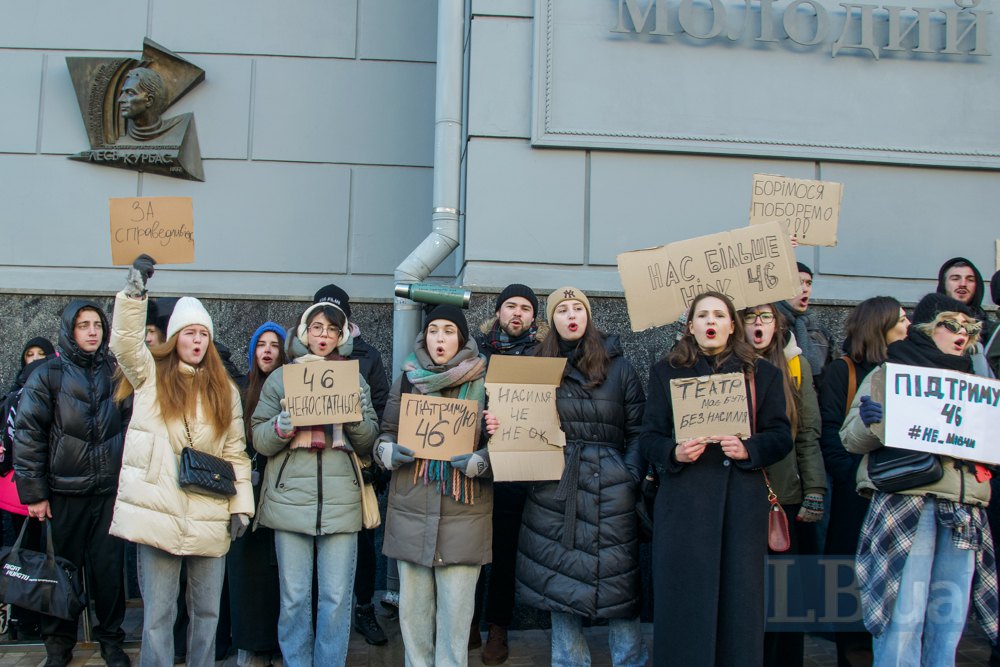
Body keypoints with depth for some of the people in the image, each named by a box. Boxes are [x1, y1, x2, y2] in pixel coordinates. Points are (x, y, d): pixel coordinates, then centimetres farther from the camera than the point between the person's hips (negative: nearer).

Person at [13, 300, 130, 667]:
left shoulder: (114, 372, 6)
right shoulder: (49, 375, -1)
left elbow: (129, 423, 11)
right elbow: (27, 433, -3)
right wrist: (33, 492, -6)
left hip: (109, 489, 2)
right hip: (65, 490, -1)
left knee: (109, 567, 5)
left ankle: (111, 638, 21)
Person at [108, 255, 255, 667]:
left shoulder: (225, 390, 11)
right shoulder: (150, 375, 7)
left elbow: (236, 452, 8)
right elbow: (125, 341, -12)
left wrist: (241, 505, 1)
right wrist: (134, 289, -23)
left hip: (209, 519, 2)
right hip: (159, 514, -2)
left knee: (207, 610, 10)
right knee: (158, 613, 1)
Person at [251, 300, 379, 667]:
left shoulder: (355, 379, 13)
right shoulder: (280, 378, 10)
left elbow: (369, 441, 7)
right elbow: (260, 440, 5)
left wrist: (354, 413, -11)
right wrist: (282, 426, -15)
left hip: (341, 500, 1)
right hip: (291, 498, 0)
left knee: (337, 598, 1)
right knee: (294, 596, 4)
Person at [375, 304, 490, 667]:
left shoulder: (483, 383, 1)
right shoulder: (406, 380, 8)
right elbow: (386, 433, 15)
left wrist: (478, 461, -16)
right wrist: (390, 453, -6)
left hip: (463, 512, -2)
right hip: (411, 510, 2)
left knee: (456, 608, -1)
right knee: (413, 606, 9)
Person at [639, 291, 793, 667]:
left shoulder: (762, 373, 12)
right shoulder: (666, 371, 11)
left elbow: (781, 437, 7)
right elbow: (648, 438, 7)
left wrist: (747, 449, -12)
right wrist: (674, 453, -14)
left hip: (742, 499, 1)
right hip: (684, 500, 0)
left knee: (739, 599, 1)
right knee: (684, 601, 0)